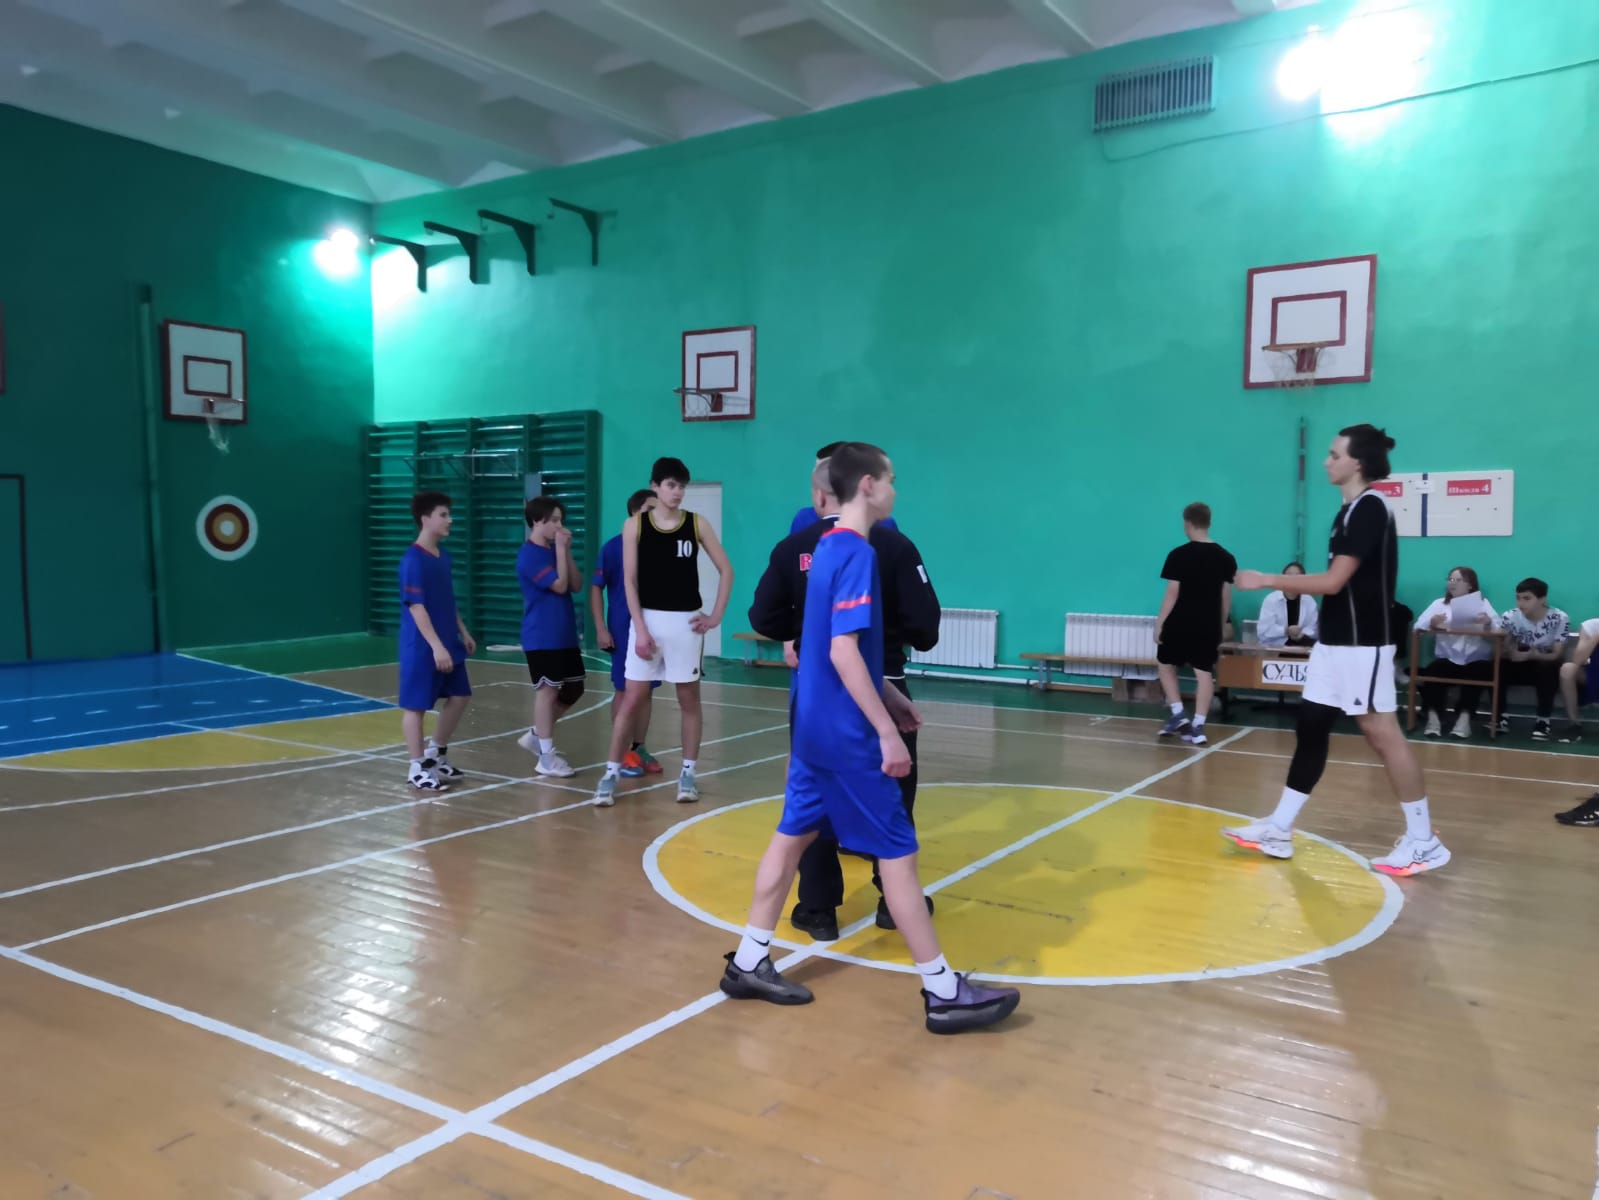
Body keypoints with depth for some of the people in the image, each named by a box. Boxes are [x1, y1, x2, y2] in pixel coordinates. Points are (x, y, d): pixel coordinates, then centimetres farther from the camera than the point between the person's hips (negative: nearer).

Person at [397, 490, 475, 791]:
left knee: (460, 696, 14)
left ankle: (435, 753, 30)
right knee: (415, 705, 1)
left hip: (448, 643, 9)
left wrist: (463, 633, 20)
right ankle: (417, 769, 9)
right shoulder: (413, 560, -16)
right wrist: (436, 646, -24)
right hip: (422, 647, -9)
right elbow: (416, 607, -20)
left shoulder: (443, 556, 10)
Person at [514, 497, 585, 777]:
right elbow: (560, 585, -19)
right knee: (548, 690, -3)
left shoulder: (554, 550, 13)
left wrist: (566, 550, -2)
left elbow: (577, 585, 6)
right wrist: (560, 548, -13)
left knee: (573, 690, 13)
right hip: (541, 637, -9)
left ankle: (536, 735, 27)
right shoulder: (530, 554, -13)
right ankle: (547, 757, 6)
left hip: (565, 635, 9)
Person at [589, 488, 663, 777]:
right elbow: (596, 588, -5)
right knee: (625, 690, 2)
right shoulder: (614, 547, -8)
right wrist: (600, 629, -12)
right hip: (624, 630, -4)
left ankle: (639, 748, 21)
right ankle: (622, 753, 11)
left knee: (646, 690, 10)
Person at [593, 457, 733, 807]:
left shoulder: (697, 524, 0)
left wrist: (716, 616, -1)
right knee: (632, 700, 0)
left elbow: (726, 570, 5)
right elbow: (629, 581, -3)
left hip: (686, 621, 1)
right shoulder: (635, 526, -2)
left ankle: (688, 774, 18)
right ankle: (611, 774, 7)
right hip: (647, 619, -1)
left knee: (689, 699, 8)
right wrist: (640, 629, -10)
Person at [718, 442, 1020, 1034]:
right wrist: (888, 731, -22)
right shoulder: (857, 554, -18)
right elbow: (843, 652, -24)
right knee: (897, 851, -2)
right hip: (846, 732, -9)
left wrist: (886, 693, 24)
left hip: (813, 723, 9)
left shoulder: (828, 548, 11)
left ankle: (749, 964, 23)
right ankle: (943, 993, 7)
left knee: (792, 836, 14)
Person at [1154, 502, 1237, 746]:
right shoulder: (1225, 558, 4)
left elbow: (1172, 594, -11)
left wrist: (1159, 623, -4)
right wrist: (1221, 626, 17)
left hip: (1180, 623, -3)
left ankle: (1178, 716, 9)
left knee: (1165, 664, 16)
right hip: (1209, 625, 3)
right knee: (1204, 673, 5)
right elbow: (1226, 597, 8)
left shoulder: (1179, 555, -9)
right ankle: (1198, 726, 2)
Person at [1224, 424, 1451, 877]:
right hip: (1336, 642, 10)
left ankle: (1424, 842, 8)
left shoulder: (1370, 507, -16)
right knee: (1310, 729, 9)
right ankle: (1278, 831, 14)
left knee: (1382, 734, -4)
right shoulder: (1353, 509, 13)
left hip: (1362, 645, -10)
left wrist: (1268, 580, -14)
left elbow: (1334, 581, -21)